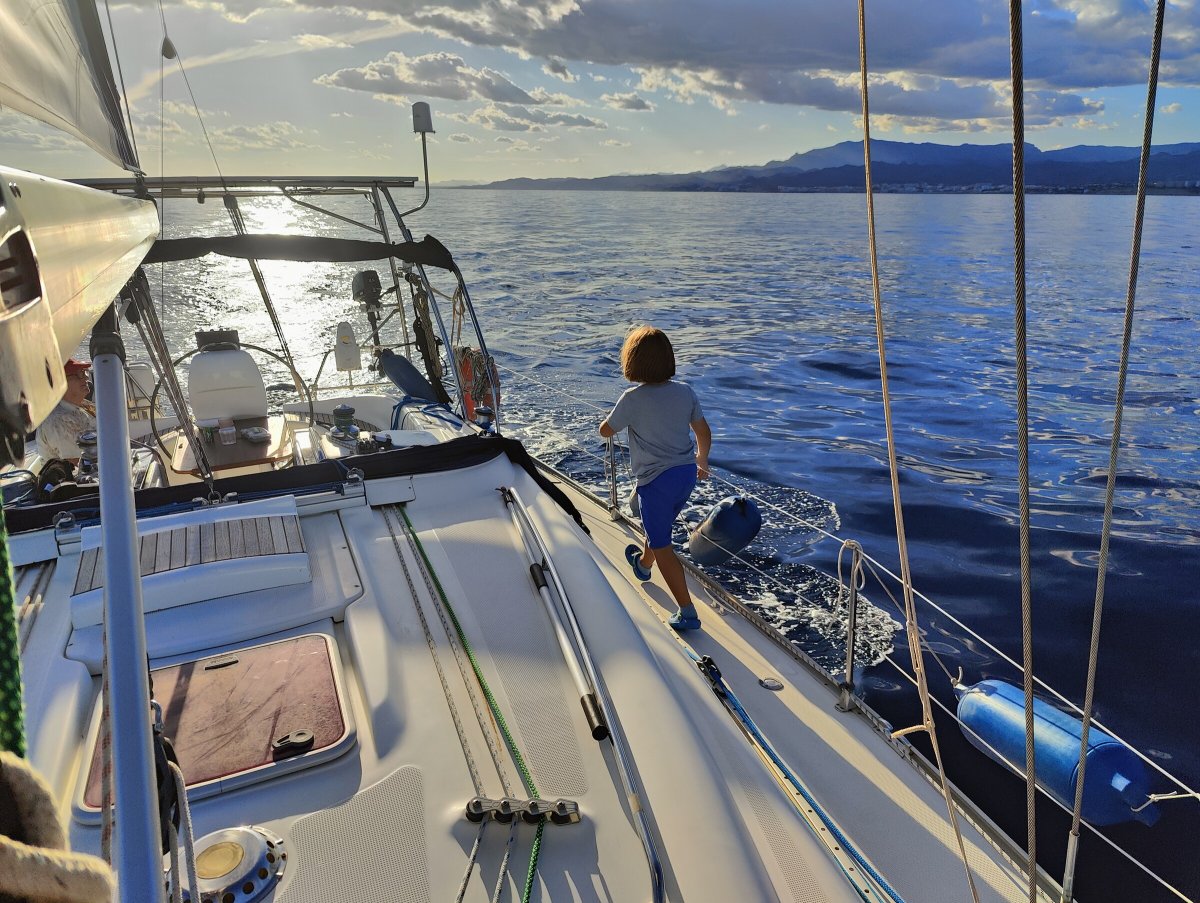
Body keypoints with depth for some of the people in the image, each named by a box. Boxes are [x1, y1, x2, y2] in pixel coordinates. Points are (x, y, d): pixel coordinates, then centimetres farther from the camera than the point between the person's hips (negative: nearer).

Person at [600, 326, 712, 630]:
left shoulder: (633, 398, -18)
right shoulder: (685, 391, -3)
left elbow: (605, 431, -4)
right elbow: (704, 432, 8)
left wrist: (621, 414, 18)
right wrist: (702, 461, 26)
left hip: (656, 480, -6)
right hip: (686, 474, 6)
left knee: (662, 546, 4)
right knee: (660, 526, 31)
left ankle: (688, 613, 4)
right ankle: (643, 563, 59)